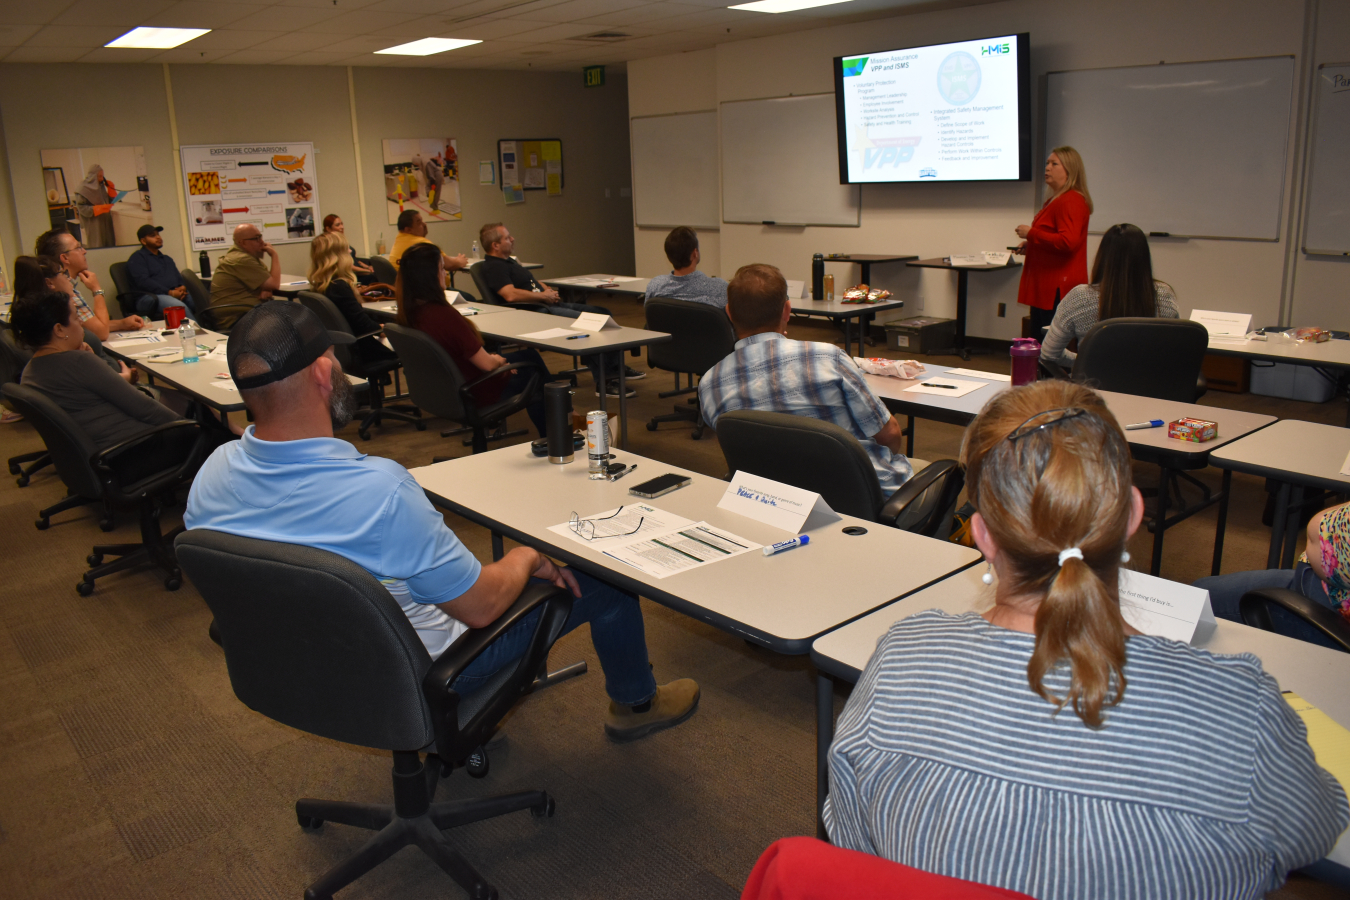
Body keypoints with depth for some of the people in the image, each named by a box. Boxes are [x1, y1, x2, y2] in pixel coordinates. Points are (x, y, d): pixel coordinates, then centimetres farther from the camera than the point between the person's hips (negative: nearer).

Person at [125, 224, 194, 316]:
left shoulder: (167, 258, 33)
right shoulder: (138, 257, 9)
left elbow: (179, 278, 28)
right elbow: (143, 281, -6)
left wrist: (183, 288, 0)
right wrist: (170, 292, -15)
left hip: (176, 294, 6)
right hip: (151, 297, -6)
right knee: (180, 307, -40)